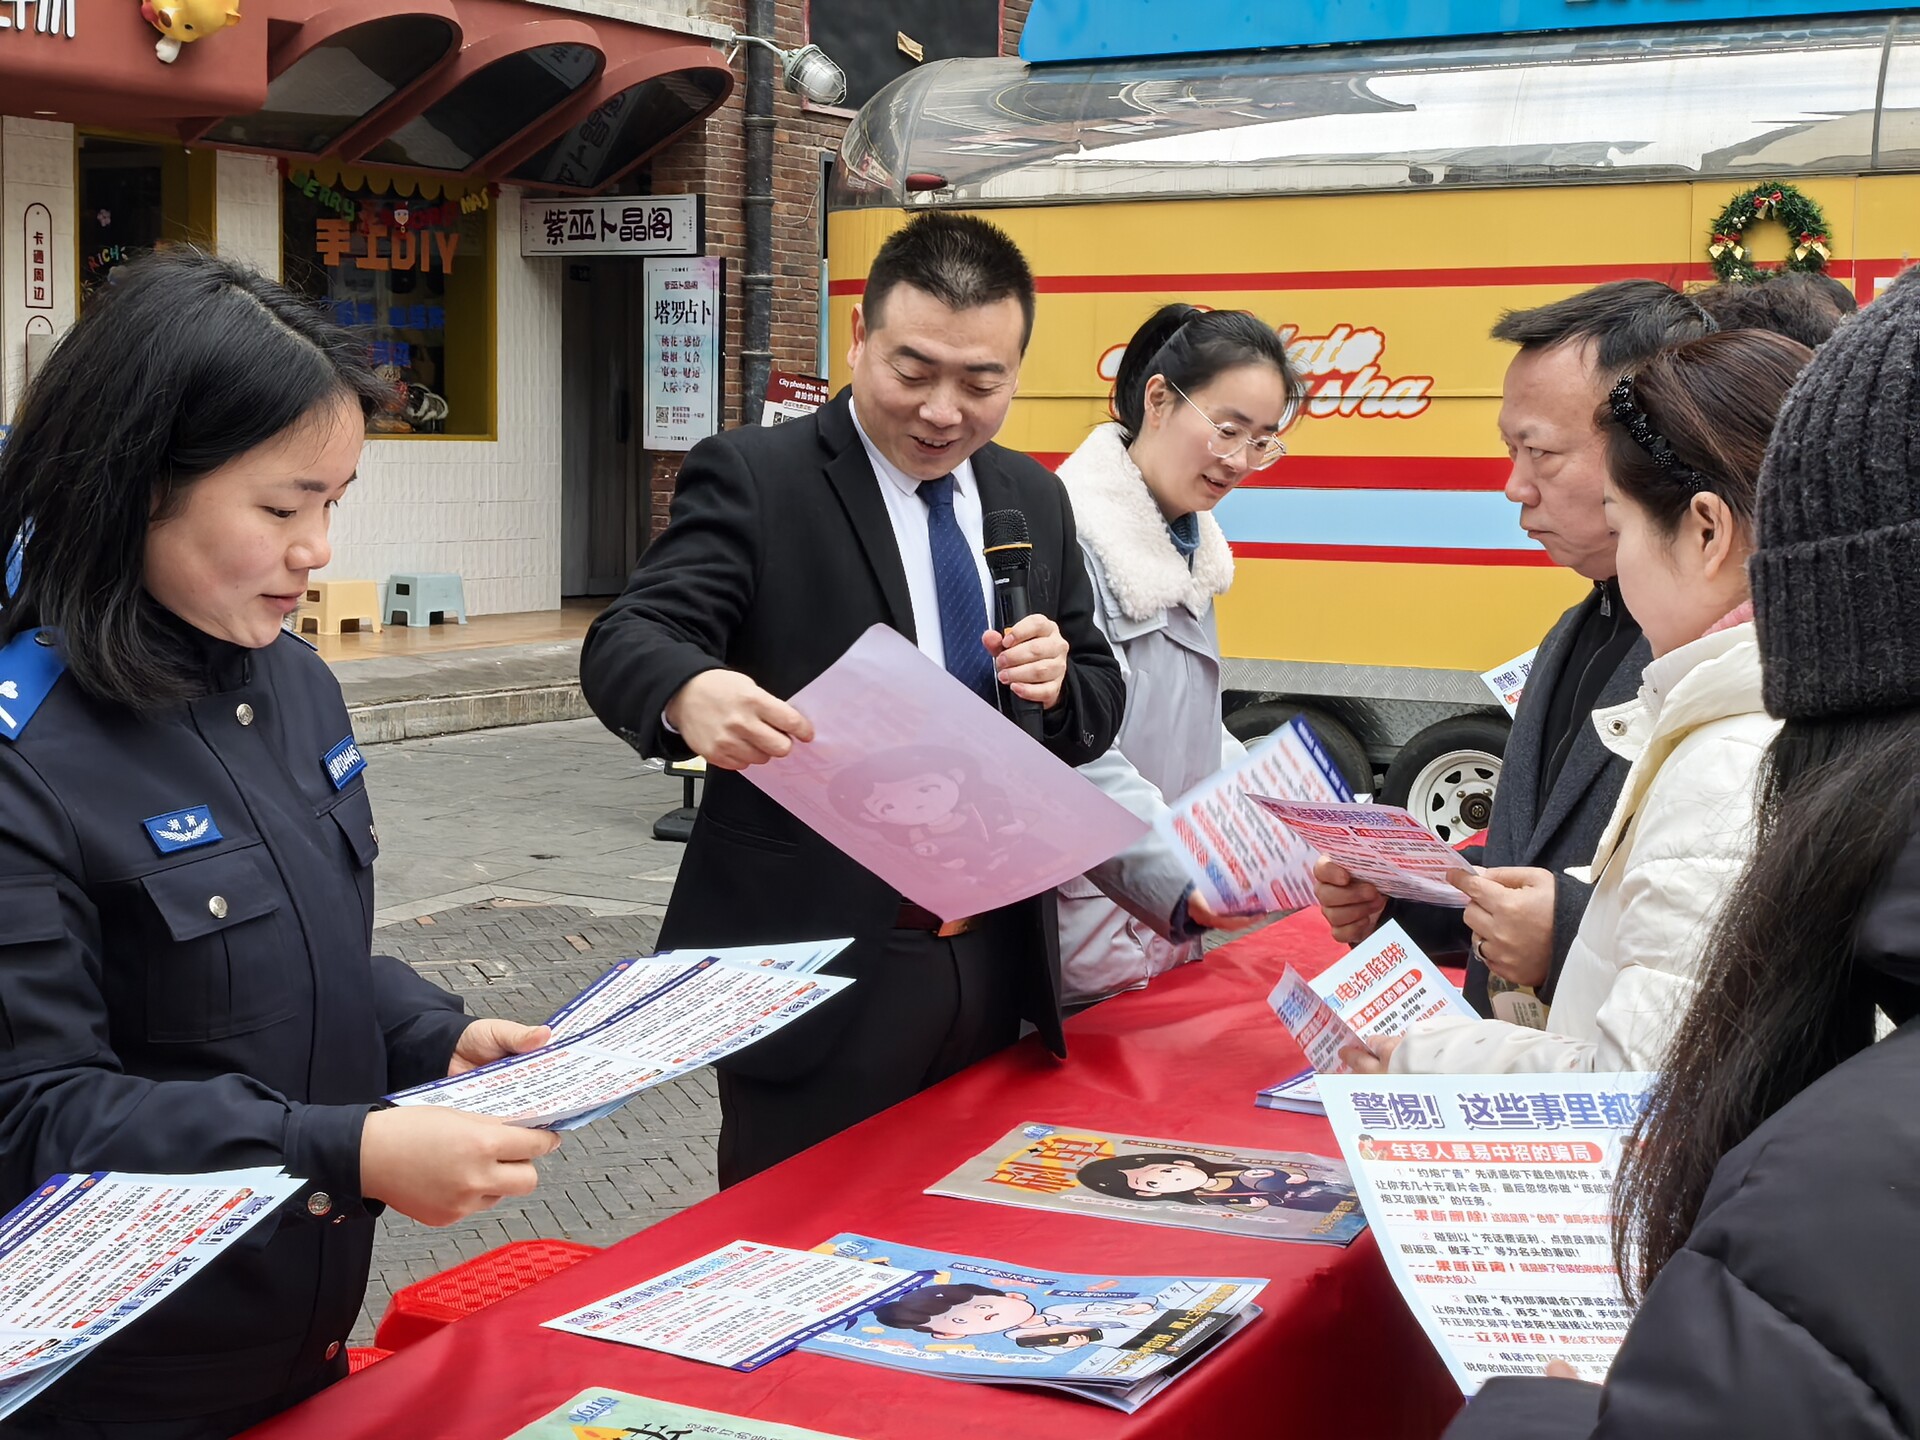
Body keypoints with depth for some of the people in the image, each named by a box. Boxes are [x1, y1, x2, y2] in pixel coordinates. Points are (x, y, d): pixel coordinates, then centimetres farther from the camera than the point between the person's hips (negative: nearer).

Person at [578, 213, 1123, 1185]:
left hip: (994, 963, 5)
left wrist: (1057, 685, -10)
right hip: (818, 968, -5)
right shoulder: (752, 479, -7)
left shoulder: (1034, 501, 10)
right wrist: (692, 692, -42)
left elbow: (1099, 701, 14)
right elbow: (626, 640, -18)